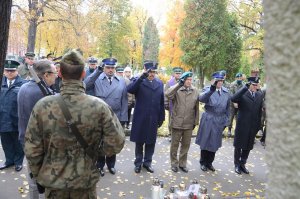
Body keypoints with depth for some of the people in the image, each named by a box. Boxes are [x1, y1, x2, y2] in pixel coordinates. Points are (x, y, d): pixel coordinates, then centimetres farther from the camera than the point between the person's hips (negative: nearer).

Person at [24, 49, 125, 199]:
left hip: (53, 181, 1)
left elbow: (32, 149, -9)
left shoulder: (42, 106, -16)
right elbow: (115, 144, -15)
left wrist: (38, 175, 7)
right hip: (85, 182, 0)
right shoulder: (99, 107, -19)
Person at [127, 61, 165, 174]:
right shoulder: (138, 81, -4)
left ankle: (147, 162, 30)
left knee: (151, 142, 12)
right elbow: (130, 89, -25)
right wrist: (142, 77, -32)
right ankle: (138, 163, 27)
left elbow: (161, 102, 8)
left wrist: (161, 117, 7)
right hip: (140, 118, -3)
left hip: (154, 119, 3)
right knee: (139, 142, 10)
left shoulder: (160, 83, 7)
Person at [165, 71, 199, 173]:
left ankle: (182, 163, 30)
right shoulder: (176, 90, -7)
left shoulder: (195, 91, 2)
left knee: (186, 145, 13)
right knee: (175, 144, 10)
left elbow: (196, 107, 8)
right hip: (177, 122, -3)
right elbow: (167, 94, -27)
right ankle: (174, 163, 27)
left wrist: (196, 121, 8)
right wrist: (179, 84, -26)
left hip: (189, 124, 3)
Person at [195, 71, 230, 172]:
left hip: (219, 122, 4)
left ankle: (209, 163, 31)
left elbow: (227, 108, 12)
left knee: (215, 144, 13)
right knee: (205, 143, 8)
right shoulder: (208, 89, -9)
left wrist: (226, 121, 10)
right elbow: (201, 98, -32)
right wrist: (212, 89, -46)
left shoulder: (226, 92, 4)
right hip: (208, 121, -3)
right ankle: (203, 163, 26)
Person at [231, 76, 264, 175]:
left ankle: (242, 164, 31)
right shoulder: (242, 93, -10)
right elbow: (233, 99, -32)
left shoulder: (260, 95, 5)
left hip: (253, 126, 4)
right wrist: (246, 87, -33)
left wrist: (258, 125, 6)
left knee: (248, 146, 14)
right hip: (242, 125, -4)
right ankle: (237, 164, 26)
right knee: (239, 146, 10)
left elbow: (260, 110, 8)